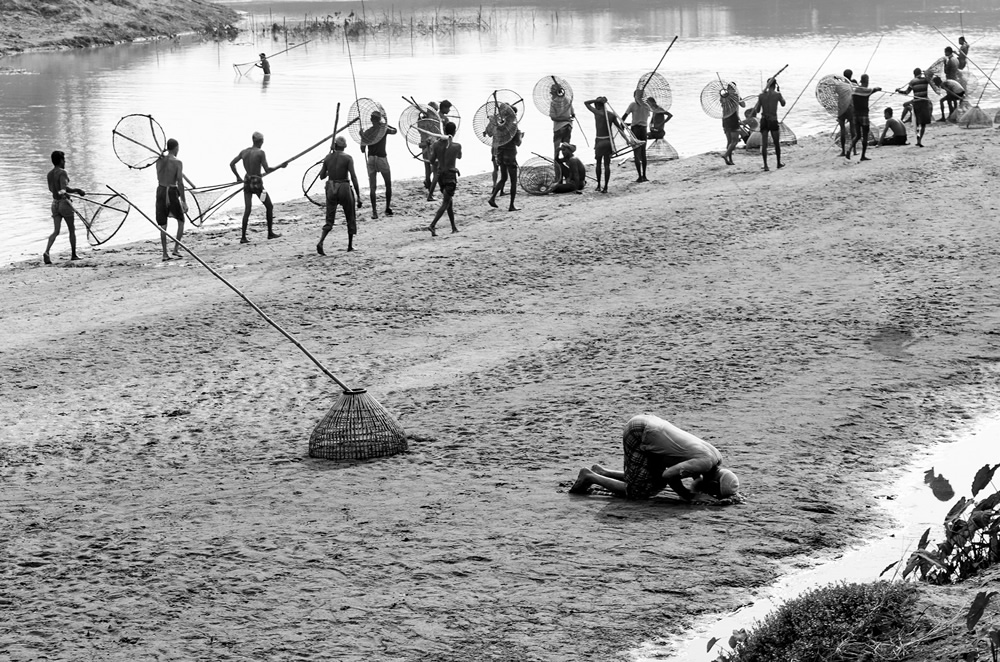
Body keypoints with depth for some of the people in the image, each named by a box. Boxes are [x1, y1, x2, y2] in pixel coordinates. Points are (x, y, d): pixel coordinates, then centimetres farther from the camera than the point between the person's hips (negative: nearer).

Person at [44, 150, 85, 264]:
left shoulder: (49, 174, 8)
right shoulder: (62, 173, -15)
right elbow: (64, 188, -27)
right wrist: (77, 190, -13)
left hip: (55, 204, 6)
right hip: (64, 203, -6)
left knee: (56, 231, 3)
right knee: (72, 230, 11)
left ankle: (46, 252, -18)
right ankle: (73, 254, 20)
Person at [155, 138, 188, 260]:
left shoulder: (159, 160, 4)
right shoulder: (177, 162, -9)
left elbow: (159, 178, 11)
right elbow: (180, 183, -13)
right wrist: (184, 202, -10)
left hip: (160, 191, 4)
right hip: (172, 192, -4)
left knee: (163, 225, 7)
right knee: (181, 221, 15)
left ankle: (165, 254, 4)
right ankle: (176, 248, 5)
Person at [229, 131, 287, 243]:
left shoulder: (244, 152, 5)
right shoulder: (260, 153, -11)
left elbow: (231, 164, 7)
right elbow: (267, 170, -14)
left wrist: (238, 176, 17)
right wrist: (280, 166, -2)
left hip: (247, 183, 5)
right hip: (257, 184, -5)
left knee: (247, 210, 6)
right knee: (269, 207, 13)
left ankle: (243, 237, -1)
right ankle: (270, 233, 17)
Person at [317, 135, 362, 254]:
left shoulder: (327, 157, 2)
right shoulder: (348, 158, -8)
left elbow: (322, 176, 10)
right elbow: (354, 178, -12)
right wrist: (358, 197, -8)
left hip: (331, 189, 3)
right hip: (344, 188, -3)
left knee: (329, 221, 8)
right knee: (351, 219, 18)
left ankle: (320, 242, -15)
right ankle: (350, 245, 24)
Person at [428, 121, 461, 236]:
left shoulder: (437, 145, -4)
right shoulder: (457, 146, -12)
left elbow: (433, 161, 5)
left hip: (440, 175, 5)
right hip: (451, 175, -5)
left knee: (450, 201, 19)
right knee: (446, 203, -3)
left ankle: (454, 227, 26)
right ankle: (432, 225, -18)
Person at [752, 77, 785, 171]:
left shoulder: (761, 95, 3)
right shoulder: (777, 94, -4)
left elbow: (757, 110, 4)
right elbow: (783, 103, 17)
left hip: (763, 121, 2)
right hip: (773, 121, -2)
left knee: (764, 144, 1)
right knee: (776, 143, 14)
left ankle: (765, 165, -6)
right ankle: (779, 163, 26)